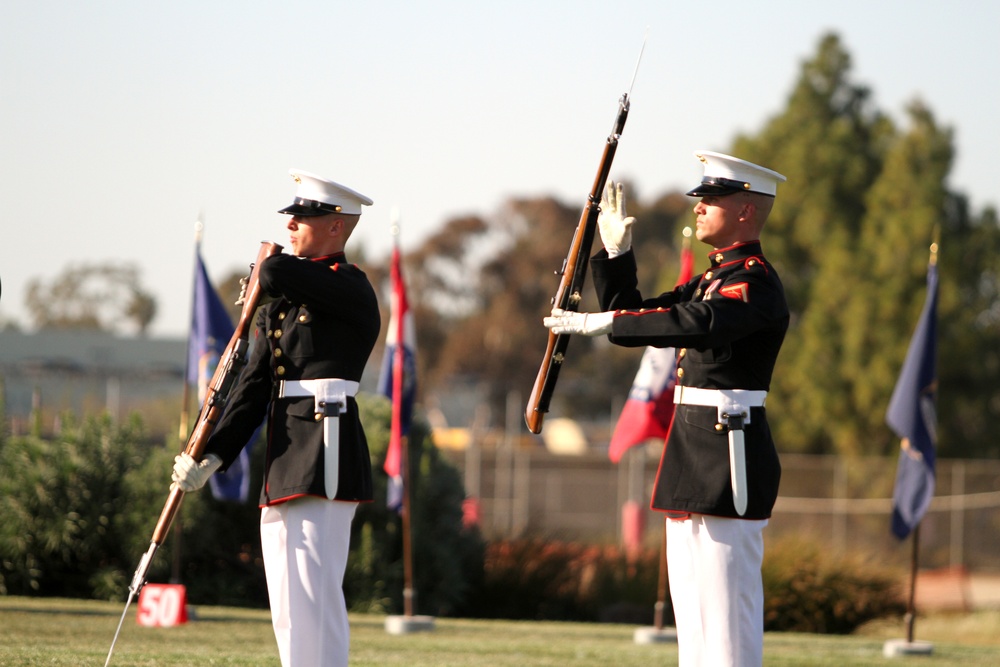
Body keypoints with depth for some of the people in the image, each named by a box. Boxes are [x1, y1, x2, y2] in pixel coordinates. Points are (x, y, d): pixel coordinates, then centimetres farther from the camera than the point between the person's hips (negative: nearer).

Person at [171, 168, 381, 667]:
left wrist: (265, 272, 4)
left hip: (324, 457, -9)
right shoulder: (279, 305, 18)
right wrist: (212, 455, 2)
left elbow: (275, 275, -22)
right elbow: (254, 385, 13)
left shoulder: (350, 288, -7)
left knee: (311, 595, -12)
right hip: (284, 468, 9)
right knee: (289, 606, 11)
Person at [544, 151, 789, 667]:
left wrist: (603, 322, -30)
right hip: (692, 459, 10)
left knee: (727, 604, -9)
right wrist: (616, 254, 11)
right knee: (692, 605, 11)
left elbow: (697, 324, -30)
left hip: (729, 460, -10)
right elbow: (633, 321, 22)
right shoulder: (713, 279, 19)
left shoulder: (756, 283, -12)